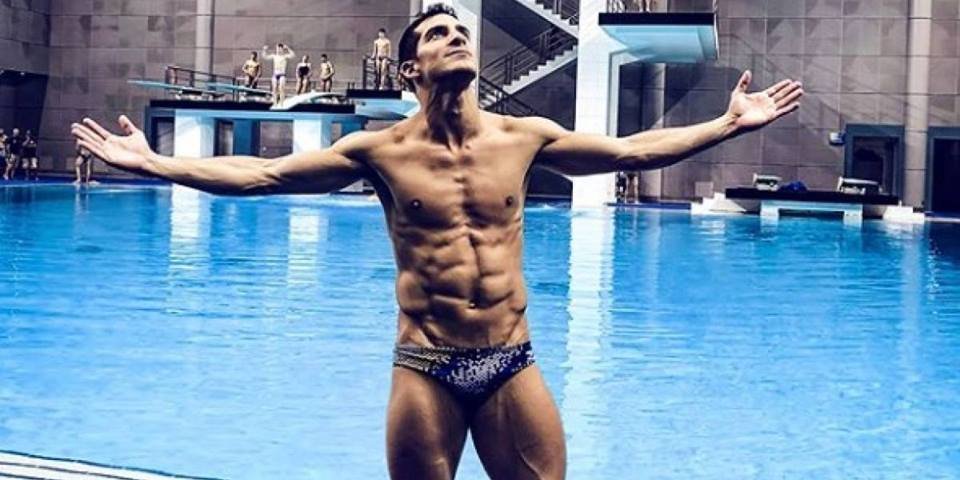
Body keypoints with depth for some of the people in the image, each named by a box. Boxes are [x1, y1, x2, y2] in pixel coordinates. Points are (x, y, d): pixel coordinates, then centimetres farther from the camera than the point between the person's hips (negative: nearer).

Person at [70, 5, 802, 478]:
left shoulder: (526, 137, 4)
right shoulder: (381, 151, -2)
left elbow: (633, 151, 11)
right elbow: (259, 175, -3)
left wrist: (728, 125, 10)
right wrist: (154, 163, -10)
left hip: (514, 365, 2)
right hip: (425, 370, -2)